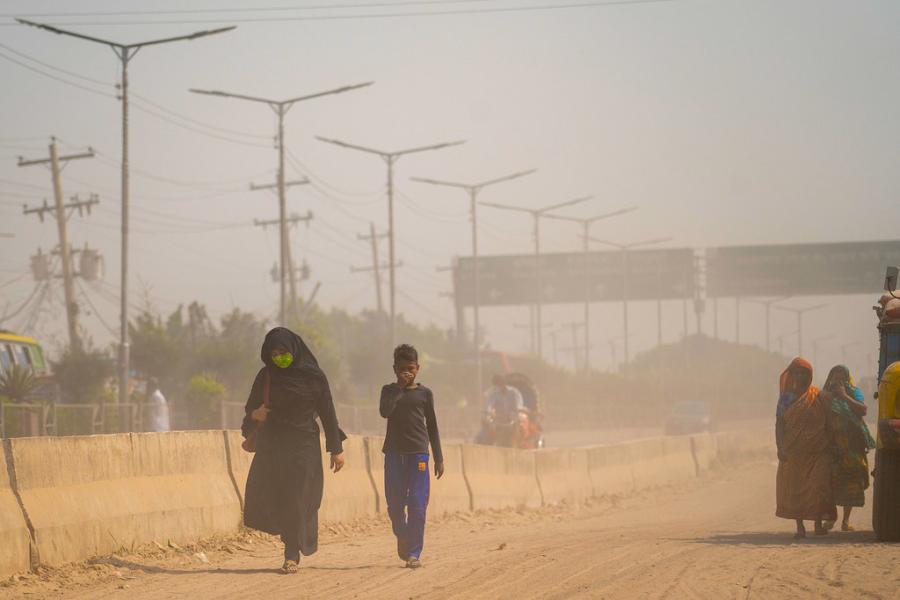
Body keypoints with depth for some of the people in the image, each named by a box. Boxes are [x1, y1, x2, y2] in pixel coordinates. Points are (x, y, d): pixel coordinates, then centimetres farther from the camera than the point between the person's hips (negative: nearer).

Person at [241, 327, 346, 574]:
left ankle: (292, 555, 2)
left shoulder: (313, 377, -5)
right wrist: (255, 414, -12)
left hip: (303, 445, -3)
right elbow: (250, 407, 13)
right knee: (263, 496, -9)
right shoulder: (265, 376, 5)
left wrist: (336, 448, -3)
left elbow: (327, 413, -2)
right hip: (271, 444, 3)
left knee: (296, 500, -6)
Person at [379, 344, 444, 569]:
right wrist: (400, 388, -15)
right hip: (394, 453, 1)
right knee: (394, 504, 3)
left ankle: (414, 553, -7)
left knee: (417, 504, -8)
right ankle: (402, 540, 28)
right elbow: (385, 411, -14)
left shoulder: (424, 393, 7)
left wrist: (439, 458, 8)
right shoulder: (389, 391, 7)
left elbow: (432, 426, 11)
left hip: (418, 453, -1)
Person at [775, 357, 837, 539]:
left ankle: (818, 524, -3)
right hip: (793, 452, 1)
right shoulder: (786, 398, 7)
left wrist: (830, 445, 2)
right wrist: (780, 447, -7)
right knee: (794, 488, 0)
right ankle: (800, 527, 7)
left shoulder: (818, 397, 5)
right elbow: (779, 423, 3)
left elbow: (828, 423, 8)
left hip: (817, 450, -1)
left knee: (818, 485, -12)